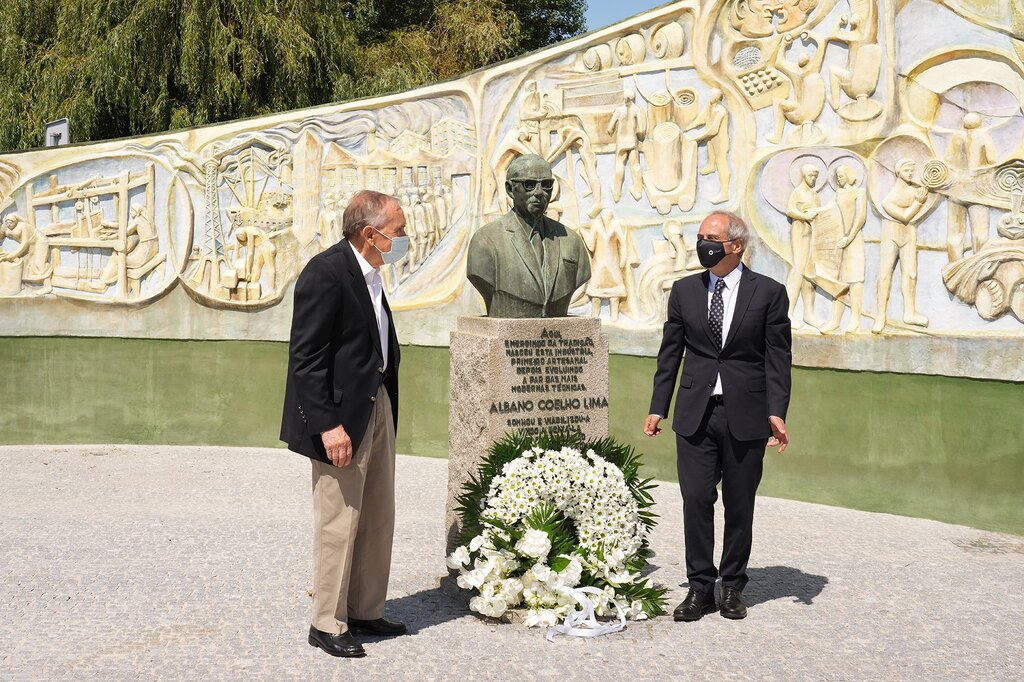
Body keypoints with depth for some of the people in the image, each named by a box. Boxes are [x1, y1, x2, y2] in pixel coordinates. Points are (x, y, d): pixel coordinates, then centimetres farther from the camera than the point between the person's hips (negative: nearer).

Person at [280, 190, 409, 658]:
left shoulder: (368, 273, 11)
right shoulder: (325, 273, -17)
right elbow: (306, 358, -20)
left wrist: (387, 405, 14)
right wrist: (327, 425, -24)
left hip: (377, 406, 9)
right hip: (343, 414, -9)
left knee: (378, 518, 15)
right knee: (338, 522, 0)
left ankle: (366, 612, 28)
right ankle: (327, 624, 13)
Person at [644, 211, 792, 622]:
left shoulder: (769, 293, 1)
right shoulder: (684, 291, 9)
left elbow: (778, 358, -1)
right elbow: (670, 354, 11)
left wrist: (777, 412, -10)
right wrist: (658, 408, 6)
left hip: (746, 415, -2)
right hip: (695, 413, 2)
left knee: (739, 504, 6)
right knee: (696, 499, -3)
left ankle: (733, 587, 19)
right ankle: (700, 587, 8)